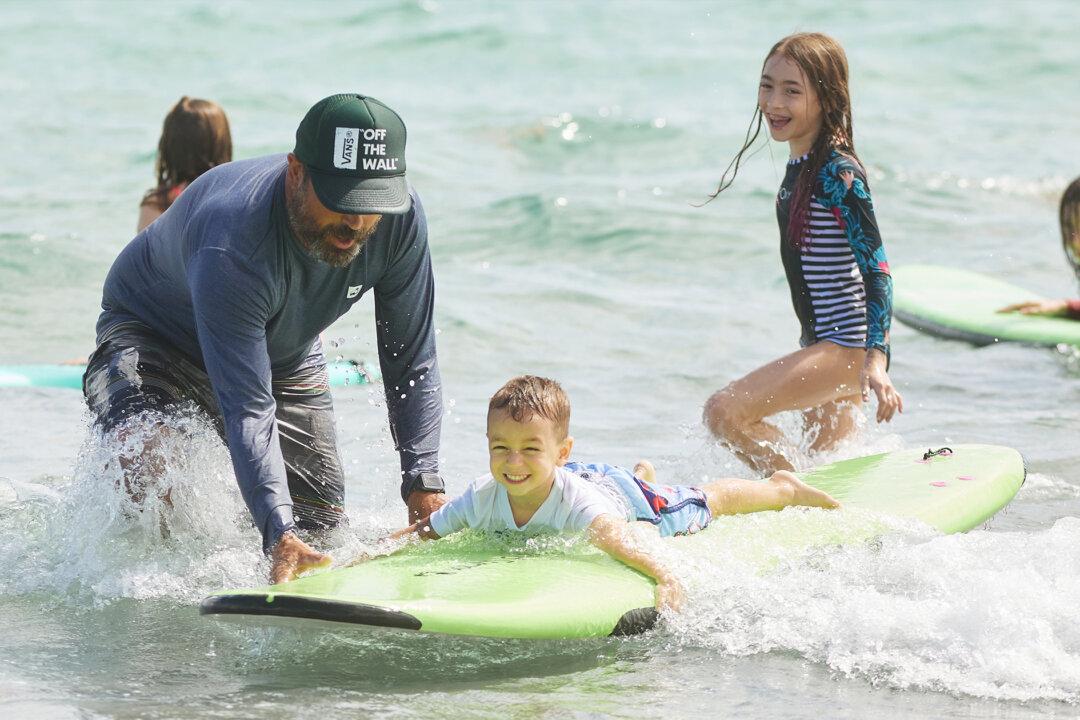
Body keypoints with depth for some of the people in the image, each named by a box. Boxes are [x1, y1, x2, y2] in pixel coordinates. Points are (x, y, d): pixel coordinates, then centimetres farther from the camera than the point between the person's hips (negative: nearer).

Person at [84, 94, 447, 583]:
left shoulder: (400, 219, -27)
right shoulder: (232, 247, -44)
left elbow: (412, 365, -15)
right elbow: (247, 410, -46)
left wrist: (424, 483, -25)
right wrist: (280, 537, -55)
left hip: (285, 357, 5)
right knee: (144, 473, -34)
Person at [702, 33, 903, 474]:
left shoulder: (839, 173, -18)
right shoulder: (800, 167, 10)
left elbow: (876, 270, -21)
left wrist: (876, 361, -29)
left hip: (846, 344, -10)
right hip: (825, 343, 10)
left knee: (725, 412, -20)